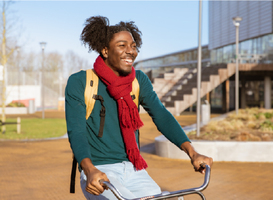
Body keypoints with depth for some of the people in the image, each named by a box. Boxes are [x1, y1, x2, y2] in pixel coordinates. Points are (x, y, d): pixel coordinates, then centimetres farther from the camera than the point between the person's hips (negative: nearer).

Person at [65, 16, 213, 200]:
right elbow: (76, 131, -14)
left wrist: (192, 152, -15)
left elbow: (161, 116, 0)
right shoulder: (79, 83, -6)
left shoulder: (139, 80, 7)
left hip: (133, 171, 4)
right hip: (99, 174, -4)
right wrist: (90, 170, -32)